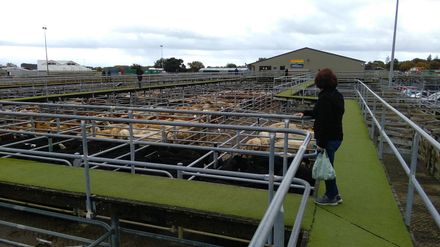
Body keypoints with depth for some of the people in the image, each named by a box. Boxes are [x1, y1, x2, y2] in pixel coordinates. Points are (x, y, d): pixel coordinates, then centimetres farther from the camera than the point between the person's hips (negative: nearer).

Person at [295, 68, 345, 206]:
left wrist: (321, 143, -20)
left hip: (328, 139, -9)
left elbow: (324, 121, -24)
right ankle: (334, 194, 30)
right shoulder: (337, 95, 10)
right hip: (336, 137, 9)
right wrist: (305, 113, 30)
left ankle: (331, 197, 18)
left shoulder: (325, 98, -21)